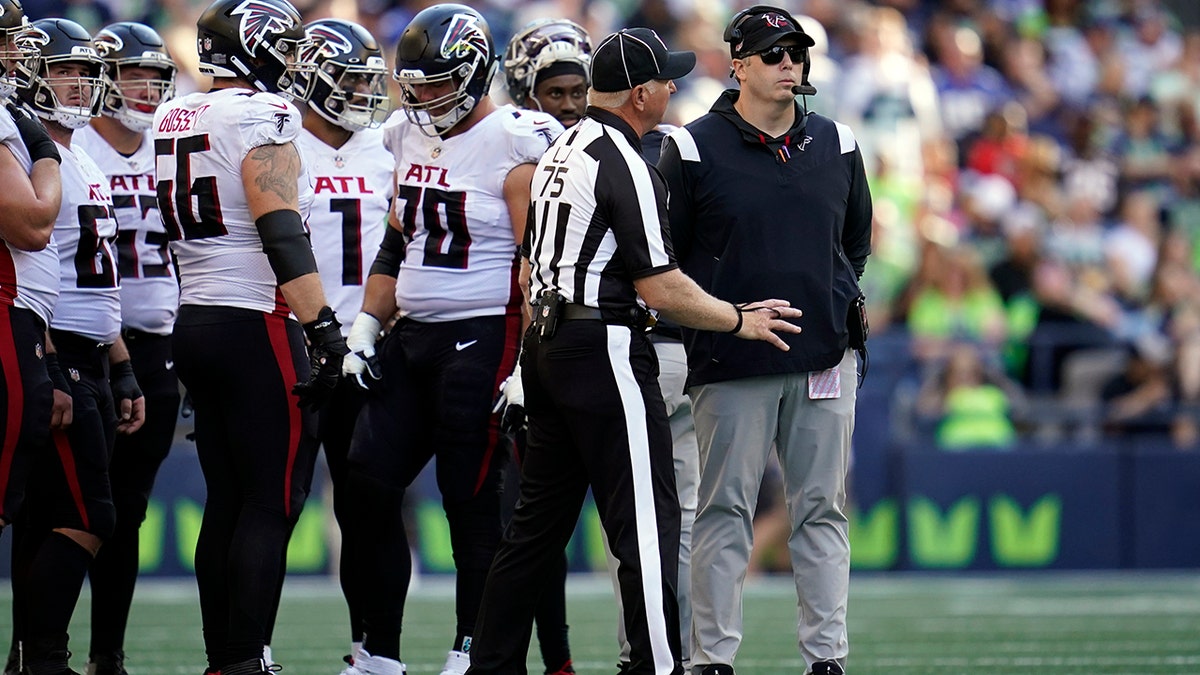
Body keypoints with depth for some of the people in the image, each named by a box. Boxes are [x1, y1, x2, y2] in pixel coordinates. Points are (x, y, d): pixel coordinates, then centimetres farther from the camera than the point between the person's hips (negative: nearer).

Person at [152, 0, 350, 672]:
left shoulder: (173, 119, 13)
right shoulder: (262, 117, -13)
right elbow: (282, 235, -20)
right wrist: (323, 327, -21)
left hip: (195, 322, 8)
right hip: (259, 330, -8)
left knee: (227, 501, 12)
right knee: (272, 504, -5)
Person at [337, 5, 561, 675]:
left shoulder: (515, 144, -11)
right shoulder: (411, 138, 13)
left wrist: (529, 366, -18)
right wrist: (366, 329, 15)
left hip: (483, 339, -8)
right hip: (411, 337, 8)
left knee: (473, 501, -3)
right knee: (370, 487, 3)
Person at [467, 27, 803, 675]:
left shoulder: (560, 152, 13)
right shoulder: (625, 166, -15)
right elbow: (658, 286, -17)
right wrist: (740, 320, -6)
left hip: (544, 346, 9)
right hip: (605, 352, -9)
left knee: (539, 519, 13)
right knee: (647, 523, -7)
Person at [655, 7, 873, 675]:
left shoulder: (836, 145, 10)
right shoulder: (694, 148, -2)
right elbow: (663, 256, 2)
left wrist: (840, 299, 11)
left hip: (824, 354, 4)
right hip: (731, 362, -3)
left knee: (823, 511, 5)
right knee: (726, 511, -2)